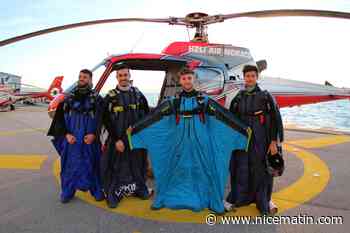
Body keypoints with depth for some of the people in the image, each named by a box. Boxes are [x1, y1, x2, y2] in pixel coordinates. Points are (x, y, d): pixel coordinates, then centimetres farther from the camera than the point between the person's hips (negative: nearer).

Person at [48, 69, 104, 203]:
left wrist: (94, 134, -13)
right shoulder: (68, 98, 7)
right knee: (69, 165, 9)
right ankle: (67, 192, 25)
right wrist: (66, 134, -6)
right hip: (71, 139, 2)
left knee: (92, 164, 6)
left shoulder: (97, 98, 3)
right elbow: (59, 118, 6)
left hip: (90, 139, -1)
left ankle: (97, 191, 21)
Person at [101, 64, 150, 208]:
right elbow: (106, 120, -4)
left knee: (138, 164, 13)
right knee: (115, 166, 3)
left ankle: (139, 189, 32)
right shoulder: (110, 97, -1)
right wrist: (116, 139, -11)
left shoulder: (138, 95, 6)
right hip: (117, 139, -2)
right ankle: (113, 195, 18)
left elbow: (146, 116, 9)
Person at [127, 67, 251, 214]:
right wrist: (135, 128, -1)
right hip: (179, 142, 1)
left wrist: (242, 129, -6)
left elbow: (224, 116, -2)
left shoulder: (204, 100, 3)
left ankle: (214, 203, 20)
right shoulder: (173, 101, 5)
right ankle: (162, 199, 26)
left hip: (199, 142, -1)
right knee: (174, 170, 8)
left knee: (203, 170, 4)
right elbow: (153, 117, 2)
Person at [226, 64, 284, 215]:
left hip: (260, 140, -2)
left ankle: (264, 202, 21)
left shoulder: (265, 96, -2)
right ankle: (239, 198, 25)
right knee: (241, 169, 8)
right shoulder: (238, 98, 6)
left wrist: (274, 142, -9)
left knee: (260, 170, 4)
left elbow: (275, 119, -4)